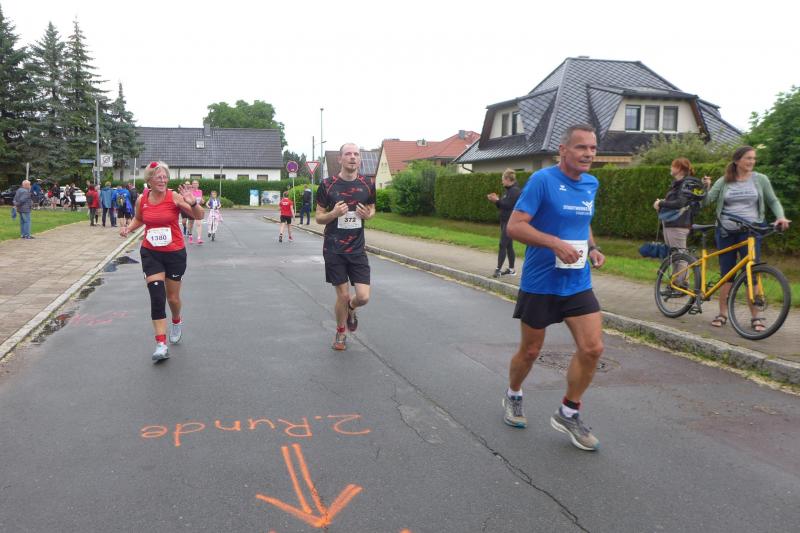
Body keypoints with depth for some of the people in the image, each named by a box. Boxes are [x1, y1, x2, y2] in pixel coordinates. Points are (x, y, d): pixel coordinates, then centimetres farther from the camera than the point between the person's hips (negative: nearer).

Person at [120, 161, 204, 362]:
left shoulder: (174, 197, -12)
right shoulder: (141, 200, -2)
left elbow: (199, 216, -13)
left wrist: (193, 203, -32)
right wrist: (128, 228, -2)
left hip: (175, 254, -1)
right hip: (150, 253, 1)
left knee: (172, 297, 11)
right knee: (156, 296, -10)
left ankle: (177, 322, 45)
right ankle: (161, 344, -7)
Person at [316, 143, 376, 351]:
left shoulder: (367, 185, 1)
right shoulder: (327, 185, -5)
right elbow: (318, 217, 1)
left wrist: (367, 214, -8)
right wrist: (334, 213, -21)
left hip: (357, 249, 2)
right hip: (333, 250, -2)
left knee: (363, 297, -5)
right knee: (343, 296, 2)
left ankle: (350, 309, 33)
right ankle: (340, 332, 30)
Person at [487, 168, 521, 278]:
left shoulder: (515, 190, -13)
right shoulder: (508, 190, 17)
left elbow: (508, 205, -21)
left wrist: (497, 200, -15)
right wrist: (496, 200, 6)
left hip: (510, 222, -10)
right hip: (505, 221, 10)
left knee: (503, 245, -11)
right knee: (508, 245, 11)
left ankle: (498, 269, -11)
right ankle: (511, 269, 17)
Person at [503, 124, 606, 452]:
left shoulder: (591, 184, 7)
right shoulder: (542, 180, -14)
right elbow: (514, 227, -19)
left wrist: (592, 248, 4)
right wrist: (556, 244, -28)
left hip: (578, 284, 5)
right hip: (539, 283, -5)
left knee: (592, 348, -5)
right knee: (530, 351, 9)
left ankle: (568, 414, 15)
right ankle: (513, 397, 39)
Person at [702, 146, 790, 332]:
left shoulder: (760, 179, 3)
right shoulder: (724, 181, 4)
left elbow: (773, 201, 9)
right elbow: (707, 200, 1)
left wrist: (781, 216, -8)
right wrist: (705, 187, -19)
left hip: (750, 232, -1)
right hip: (726, 232, 1)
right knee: (726, 274, 6)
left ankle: (755, 317, 5)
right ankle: (722, 314, 14)